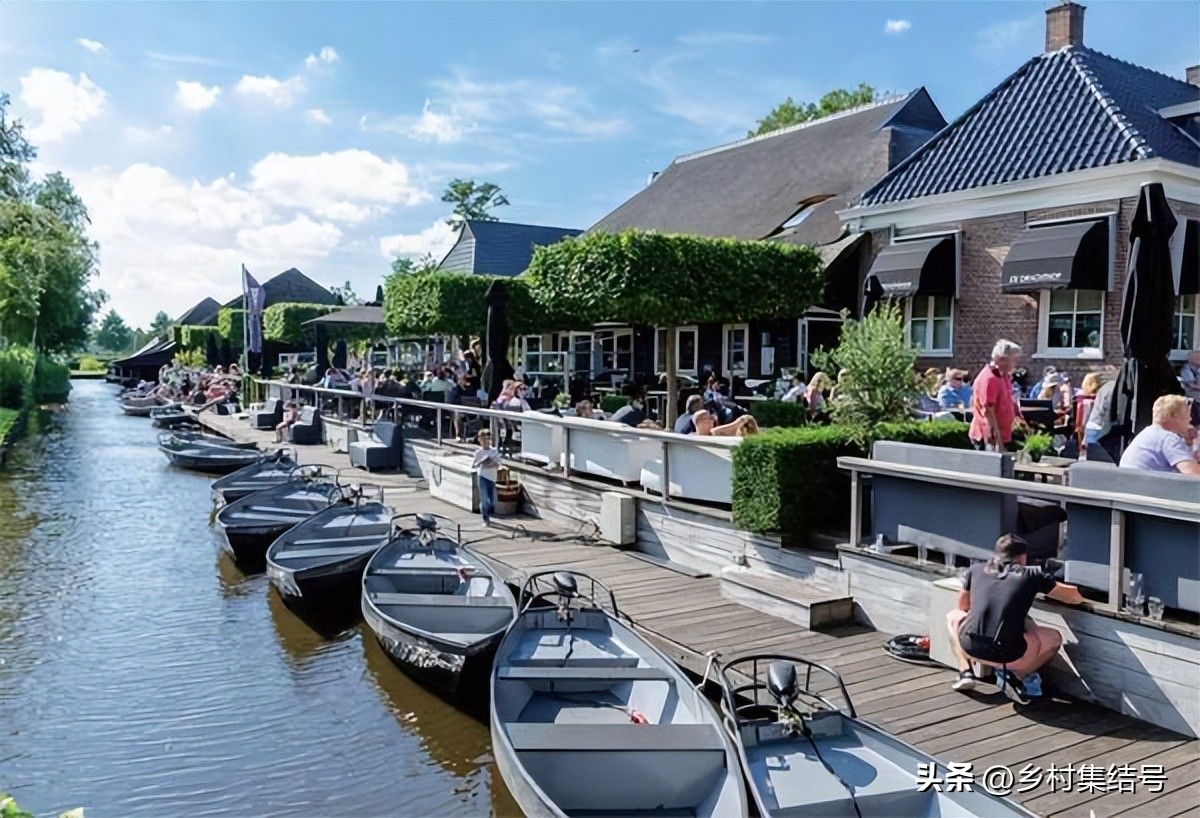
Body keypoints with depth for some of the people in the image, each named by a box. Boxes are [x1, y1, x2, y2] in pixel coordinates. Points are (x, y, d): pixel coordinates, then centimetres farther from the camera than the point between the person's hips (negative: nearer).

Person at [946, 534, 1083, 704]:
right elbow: (1076, 597, 22)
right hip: (1009, 656, -2)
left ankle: (965, 672, 14)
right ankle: (1014, 676, 6)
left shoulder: (976, 570, 16)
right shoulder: (1032, 575, 11)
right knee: (1054, 638, 27)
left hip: (970, 648, 2)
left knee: (953, 616, 34)